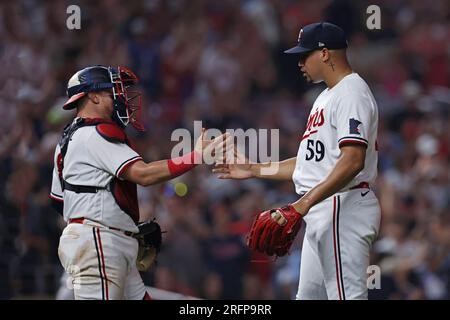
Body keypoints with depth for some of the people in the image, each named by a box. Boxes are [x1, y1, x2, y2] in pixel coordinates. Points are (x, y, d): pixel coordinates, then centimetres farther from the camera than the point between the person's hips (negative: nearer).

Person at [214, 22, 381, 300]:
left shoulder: (352, 93, -12)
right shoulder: (327, 97, 22)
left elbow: (353, 161, -25)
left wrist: (304, 204, -30)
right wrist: (254, 170, 24)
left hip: (343, 211, -11)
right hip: (321, 215, 11)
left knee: (347, 295, -14)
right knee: (309, 296, 12)